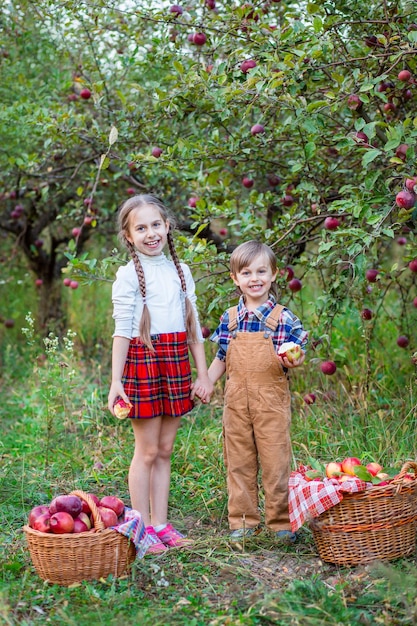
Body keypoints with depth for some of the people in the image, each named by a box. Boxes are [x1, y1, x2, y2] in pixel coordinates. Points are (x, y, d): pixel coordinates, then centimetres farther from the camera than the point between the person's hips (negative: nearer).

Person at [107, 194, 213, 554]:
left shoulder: (181, 271, 11)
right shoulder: (129, 274, -5)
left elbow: (193, 327, 14)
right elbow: (122, 330, -8)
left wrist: (203, 374, 11)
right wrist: (116, 380, -14)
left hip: (176, 362, 5)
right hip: (143, 360, -5)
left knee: (165, 449, 10)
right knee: (147, 451, 0)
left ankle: (160, 523, 17)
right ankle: (143, 529, 8)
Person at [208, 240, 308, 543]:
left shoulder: (284, 318, -4)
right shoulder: (230, 319, 6)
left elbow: (295, 358, -1)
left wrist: (293, 361, -23)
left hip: (272, 399, -3)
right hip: (236, 400, 3)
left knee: (276, 461, 1)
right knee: (238, 461, 9)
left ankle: (281, 521, 14)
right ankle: (243, 521, 20)